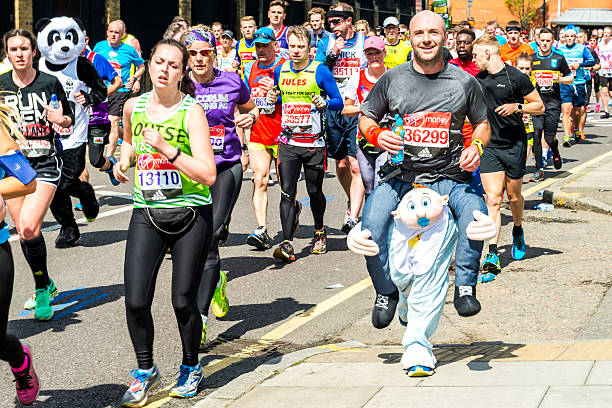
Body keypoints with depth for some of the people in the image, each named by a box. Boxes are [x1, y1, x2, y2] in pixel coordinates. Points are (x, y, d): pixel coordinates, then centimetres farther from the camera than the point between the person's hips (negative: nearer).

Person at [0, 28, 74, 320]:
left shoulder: (49, 83, -3)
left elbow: (70, 119, 6)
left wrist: (60, 119, -16)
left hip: (45, 162, -4)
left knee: (28, 227, -19)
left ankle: (41, 289, 0)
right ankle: (46, 286, 27)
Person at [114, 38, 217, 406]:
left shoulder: (191, 111, -10)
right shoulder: (134, 106, 4)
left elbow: (208, 174, -17)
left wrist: (167, 149, -24)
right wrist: (125, 159, 7)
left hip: (191, 214, -3)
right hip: (147, 214, 3)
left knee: (183, 301, -1)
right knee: (136, 300, -7)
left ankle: (191, 368, 26)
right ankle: (145, 371, 17)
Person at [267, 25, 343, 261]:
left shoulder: (320, 71, -5)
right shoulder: (280, 71, 8)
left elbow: (339, 102, -1)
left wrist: (325, 103, -21)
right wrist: (274, 99, 1)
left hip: (314, 142, -3)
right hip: (288, 142, 3)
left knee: (314, 192, 10)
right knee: (287, 193, -8)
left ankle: (319, 231, 36)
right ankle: (287, 243, -10)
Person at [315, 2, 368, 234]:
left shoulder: (365, 42, 3)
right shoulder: (327, 43, 9)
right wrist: (333, 54, -10)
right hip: (333, 109, 3)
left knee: (356, 165, -12)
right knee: (341, 164, 11)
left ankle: (353, 217, -15)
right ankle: (352, 201, 35)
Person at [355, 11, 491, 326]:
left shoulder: (464, 81, 3)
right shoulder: (392, 79, 3)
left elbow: (482, 124, 17)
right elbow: (365, 119, 13)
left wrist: (476, 146, -4)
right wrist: (375, 134, -9)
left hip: (449, 177, 0)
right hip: (400, 175, 1)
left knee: (475, 211, -31)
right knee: (371, 225, -23)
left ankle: (465, 287, -14)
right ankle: (386, 291, 2)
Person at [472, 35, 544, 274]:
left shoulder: (516, 78, -7)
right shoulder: (478, 80, 9)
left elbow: (539, 106, -3)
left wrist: (517, 107, -16)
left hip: (514, 146, -3)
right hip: (489, 147, 3)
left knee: (513, 196, 11)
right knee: (493, 199, -9)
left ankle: (518, 231, 42)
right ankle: (492, 253, -15)